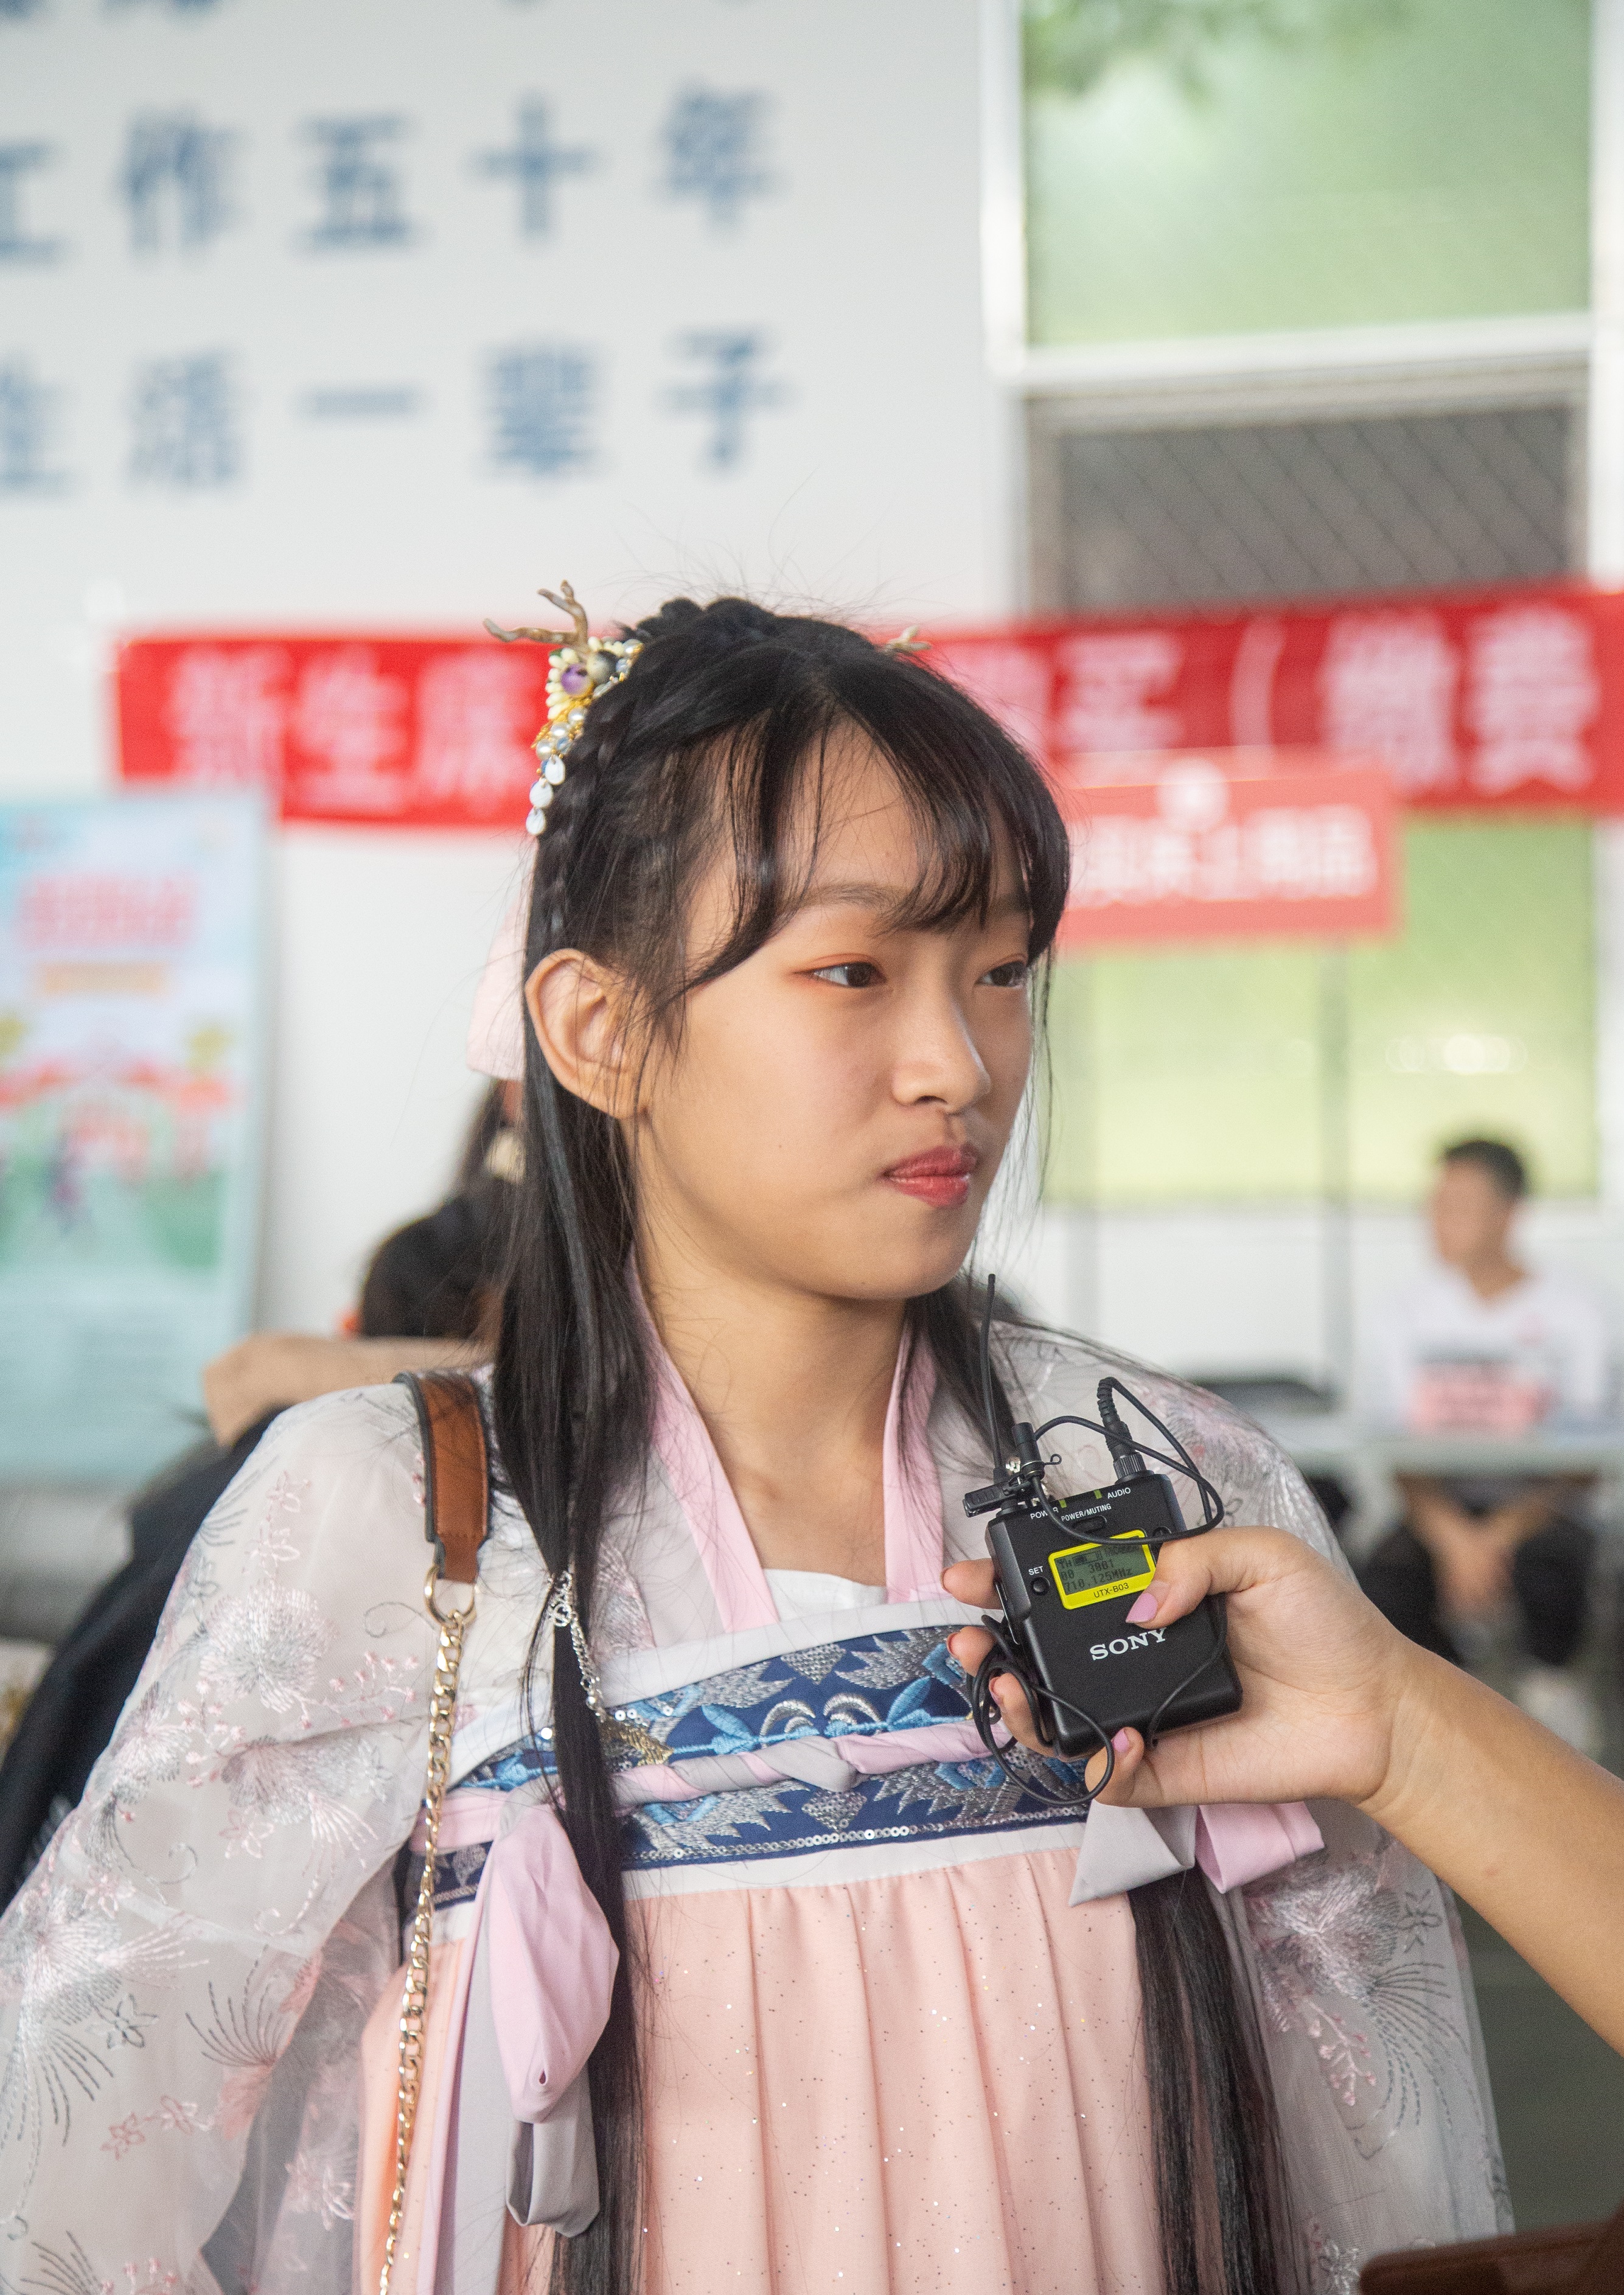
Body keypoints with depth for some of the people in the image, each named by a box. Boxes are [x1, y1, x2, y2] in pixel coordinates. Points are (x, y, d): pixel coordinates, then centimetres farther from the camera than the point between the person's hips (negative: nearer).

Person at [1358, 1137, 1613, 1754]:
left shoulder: (1569, 1309, 0)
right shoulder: (1411, 1312, 6)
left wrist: (1502, 1536, -19)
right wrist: (1454, 1539, -17)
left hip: (1538, 1508, -2)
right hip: (1443, 1509, 2)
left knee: (1549, 1566, -37)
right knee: (1382, 1589, -30)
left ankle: (1551, 1682, -2)